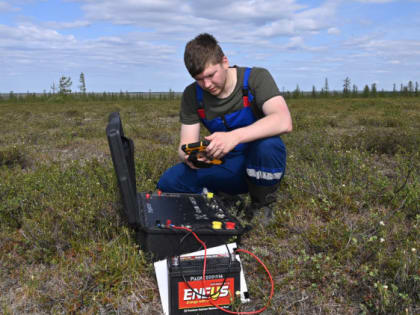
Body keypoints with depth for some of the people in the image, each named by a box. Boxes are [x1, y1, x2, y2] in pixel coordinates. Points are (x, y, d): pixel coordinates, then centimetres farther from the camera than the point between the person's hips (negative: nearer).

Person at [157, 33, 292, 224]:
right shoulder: (192, 95, -4)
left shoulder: (256, 78, -14)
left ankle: (261, 206, -8)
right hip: (226, 168, 3)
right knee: (168, 183, -18)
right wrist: (189, 155, -32)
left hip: (260, 165, -2)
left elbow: (284, 122, -31)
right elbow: (186, 144, -5)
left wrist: (235, 136, -45)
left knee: (267, 144, -37)